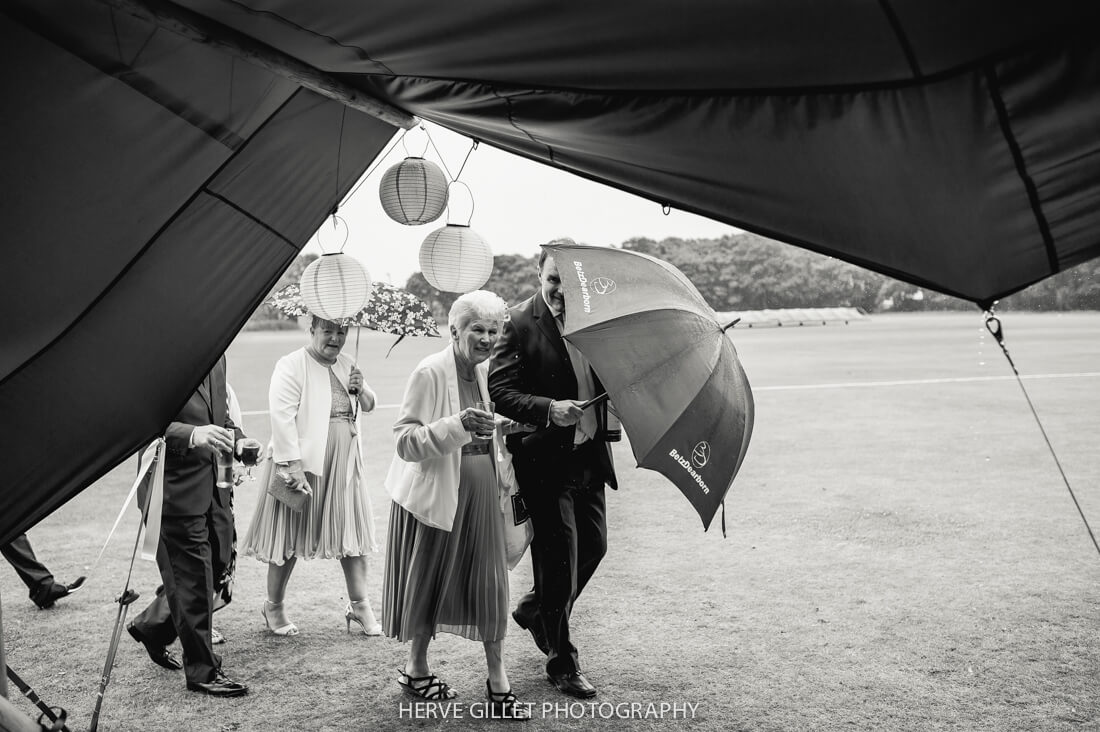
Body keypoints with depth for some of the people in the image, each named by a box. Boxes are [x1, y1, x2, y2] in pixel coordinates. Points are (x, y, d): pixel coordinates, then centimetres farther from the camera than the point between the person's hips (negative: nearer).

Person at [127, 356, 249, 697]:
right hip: (175, 488, -8)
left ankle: (152, 626, 39)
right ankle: (202, 671, 18)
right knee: (192, 582, 3)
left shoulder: (216, 356, 10)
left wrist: (237, 438, 3)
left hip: (214, 487, 8)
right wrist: (190, 435, -37)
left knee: (219, 574, 15)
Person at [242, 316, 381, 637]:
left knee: (352, 532, 7)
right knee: (290, 536, 4)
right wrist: (293, 464, -25)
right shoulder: (291, 366, -11)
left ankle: (359, 605, 15)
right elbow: (282, 416, -19)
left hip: (344, 465, 6)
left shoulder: (346, 364, 11)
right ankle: (274, 606, 21)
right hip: (303, 463, -6)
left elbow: (368, 406, 21)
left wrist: (361, 390, -2)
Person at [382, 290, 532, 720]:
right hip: (436, 493, -6)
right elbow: (404, 441, -20)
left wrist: (505, 428, 4)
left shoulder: (487, 372, 7)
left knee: (488, 582, 6)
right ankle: (416, 667, 30)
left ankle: (497, 680, 16)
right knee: (431, 582, 9)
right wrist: (457, 424, -31)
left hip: (482, 492, 6)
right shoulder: (430, 373, -15)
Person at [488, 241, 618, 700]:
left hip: (588, 456, 7)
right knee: (560, 559, 0)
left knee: (593, 545, 16)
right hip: (546, 460, -7)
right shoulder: (520, 323, -12)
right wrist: (550, 409, -30)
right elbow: (500, 391, -16)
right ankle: (562, 664, 17)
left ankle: (534, 611, 42)